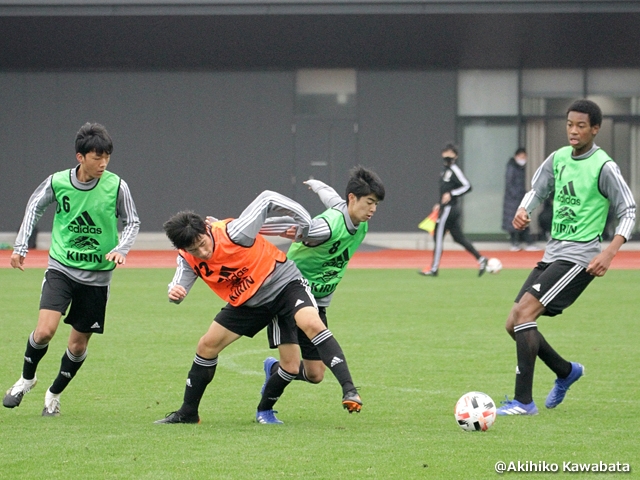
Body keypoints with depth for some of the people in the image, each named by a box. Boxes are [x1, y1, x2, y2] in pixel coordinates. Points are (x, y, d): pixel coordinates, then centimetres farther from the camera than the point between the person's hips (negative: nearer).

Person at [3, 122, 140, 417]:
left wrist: (121, 249, -14)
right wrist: (21, 246, 6)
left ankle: (54, 394, 31)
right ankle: (27, 378, 12)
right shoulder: (57, 182, -8)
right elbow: (35, 206, 12)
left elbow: (132, 222, 4)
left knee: (79, 344, 5)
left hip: (96, 275, 1)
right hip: (61, 267, -1)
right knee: (45, 331, -18)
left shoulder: (116, 186, -10)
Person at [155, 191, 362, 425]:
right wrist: (175, 293, -38)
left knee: (312, 324, -32)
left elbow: (267, 200, -23)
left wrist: (304, 222, -18)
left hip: (284, 281, -6)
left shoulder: (234, 232, -30)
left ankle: (349, 390, -35)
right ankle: (187, 413, 21)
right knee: (207, 346, 4)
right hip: (247, 302, 6)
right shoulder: (188, 259, -13)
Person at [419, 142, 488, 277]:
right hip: (447, 209, 9)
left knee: (438, 236, -3)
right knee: (458, 237, 10)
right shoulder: (445, 170, 15)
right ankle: (480, 259, 9)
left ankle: (434, 268, 2)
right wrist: (440, 205, 21)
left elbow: (467, 186, -20)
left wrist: (451, 194, -24)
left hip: (449, 209, -9)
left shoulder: (454, 170, -13)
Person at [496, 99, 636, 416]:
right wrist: (523, 211, -7)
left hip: (579, 256, -8)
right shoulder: (558, 158, 9)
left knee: (524, 312, -22)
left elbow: (628, 212, -8)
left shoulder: (604, 167, -11)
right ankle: (566, 372, 30)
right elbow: (537, 189, 17)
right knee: (514, 324, 7)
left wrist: (609, 253, -21)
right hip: (553, 253, 8)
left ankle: (523, 401, -20)